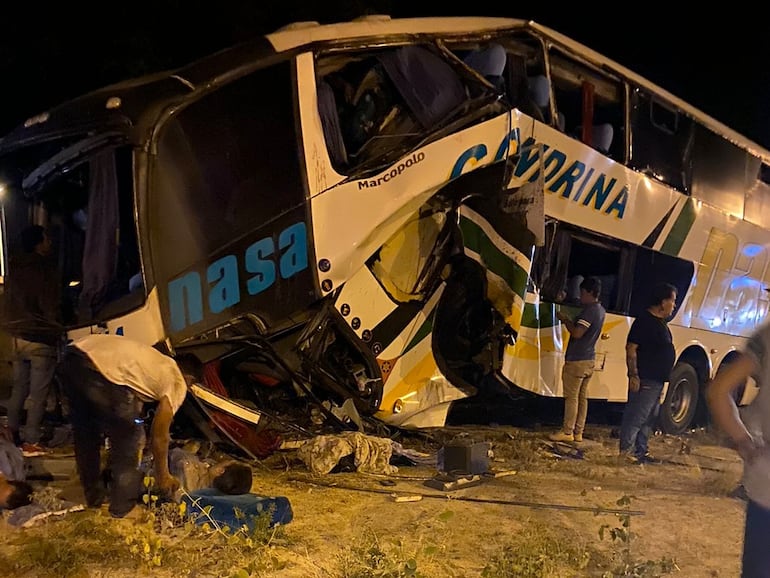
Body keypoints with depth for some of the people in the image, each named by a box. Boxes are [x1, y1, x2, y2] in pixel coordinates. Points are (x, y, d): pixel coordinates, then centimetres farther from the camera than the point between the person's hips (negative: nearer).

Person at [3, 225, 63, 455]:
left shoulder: (15, 269, 11)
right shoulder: (45, 269, -12)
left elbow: (9, 304, 17)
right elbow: (51, 306, -12)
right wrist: (56, 332, 0)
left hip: (18, 338, 7)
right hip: (41, 339, -7)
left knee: (19, 389, 15)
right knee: (38, 393, -3)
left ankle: (14, 436, 20)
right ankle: (31, 442, -1)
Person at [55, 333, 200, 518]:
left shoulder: (160, 363, 33)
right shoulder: (178, 383, 10)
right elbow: (159, 434, 11)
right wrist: (163, 476, 25)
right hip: (101, 371, -9)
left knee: (85, 435, 27)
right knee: (129, 438, 13)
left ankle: (93, 497, 43)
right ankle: (122, 507, 22)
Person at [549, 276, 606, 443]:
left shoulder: (589, 311, -18)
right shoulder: (600, 310, 12)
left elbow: (577, 333, -23)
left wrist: (565, 320, -9)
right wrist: (568, 320, 13)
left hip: (576, 360, -9)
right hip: (589, 360, 9)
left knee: (571, 397, -3)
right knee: (582, 397, 12)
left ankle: (567, 432, 2)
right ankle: (578, 432, 17)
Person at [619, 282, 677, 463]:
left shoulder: (661, 322, 16)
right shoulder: (644, 321, -14)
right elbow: (631, 348, -19)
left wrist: (663, 379, 22)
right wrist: (633, 376, -24)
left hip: (657, 381, 10)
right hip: (644, 380, -10)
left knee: (649, 418, 15)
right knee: (636, 416, -7)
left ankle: (641, 451, 23)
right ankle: (626, 450, -2)